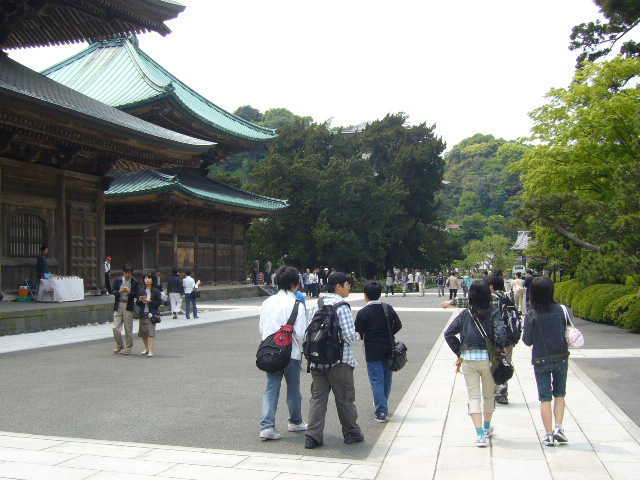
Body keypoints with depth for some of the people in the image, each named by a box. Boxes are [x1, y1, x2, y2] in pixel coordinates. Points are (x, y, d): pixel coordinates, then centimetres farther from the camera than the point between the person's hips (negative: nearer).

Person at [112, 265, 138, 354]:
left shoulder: (134, 282, 3)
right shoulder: (118, 281, 7)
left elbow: (136, 295, -1)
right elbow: (114, 292, 3)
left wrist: (129, 292, -19)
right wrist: (120, 291, -17)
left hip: (128, 306, -2)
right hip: (118, 306, 2)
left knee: (128, 328, 1)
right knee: (115, 328, -1)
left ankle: (128, 348, 15)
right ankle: (119, 346, 20)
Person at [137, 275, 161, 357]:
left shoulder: (156, 291, -2)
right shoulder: (142, 291, 11)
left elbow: (159, 302, -6)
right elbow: (138, 304, 17)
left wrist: (149, 301, -14)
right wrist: (140, 300, -5)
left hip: (152, 314, -5)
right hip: (143, 314, 5)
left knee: (151, 332, -12)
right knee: (142, 332, 9)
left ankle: (151, 350, -8)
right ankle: (147, 348, 28)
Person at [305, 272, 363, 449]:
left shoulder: (316, 305, 8)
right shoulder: (342, 306, -12)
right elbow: (350, 335, -15)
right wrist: (355, 337, 6)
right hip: (339, 360, -5)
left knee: (318, 398, 7)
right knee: (345, 398, 8)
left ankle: (312, 436, 1)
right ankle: (351, 433, 21)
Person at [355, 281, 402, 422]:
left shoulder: (363, 313, -12)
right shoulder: (388, 308, 1)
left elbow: (358, 333, -12)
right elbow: (398, 325, 3)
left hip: (373, 351, -5)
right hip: (388, 349, 5)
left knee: (376, 380, 0)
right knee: (386, 379, 16)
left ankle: (381, 412, -5)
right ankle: (383, 408, 29)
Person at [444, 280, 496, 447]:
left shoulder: (465, 314, -2)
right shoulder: (493, 314, -8)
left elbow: (449, 334, -4)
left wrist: (459, 354, 4)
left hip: (468, 359, 0)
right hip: (488, 358, 0)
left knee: (473, 396, 4)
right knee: (489, 395, 19)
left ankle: (480, 434, -5)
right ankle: (486, 429, 35)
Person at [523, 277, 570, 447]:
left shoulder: (531, 315, -12)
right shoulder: (561, 310, -8)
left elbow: (528, 341, -8)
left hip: (540, 361, -1)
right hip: (561, 358, 1)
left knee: (545, 398, 6)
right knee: (559, 394, 17)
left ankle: (549, 434, 6)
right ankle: (559, 428, 5)